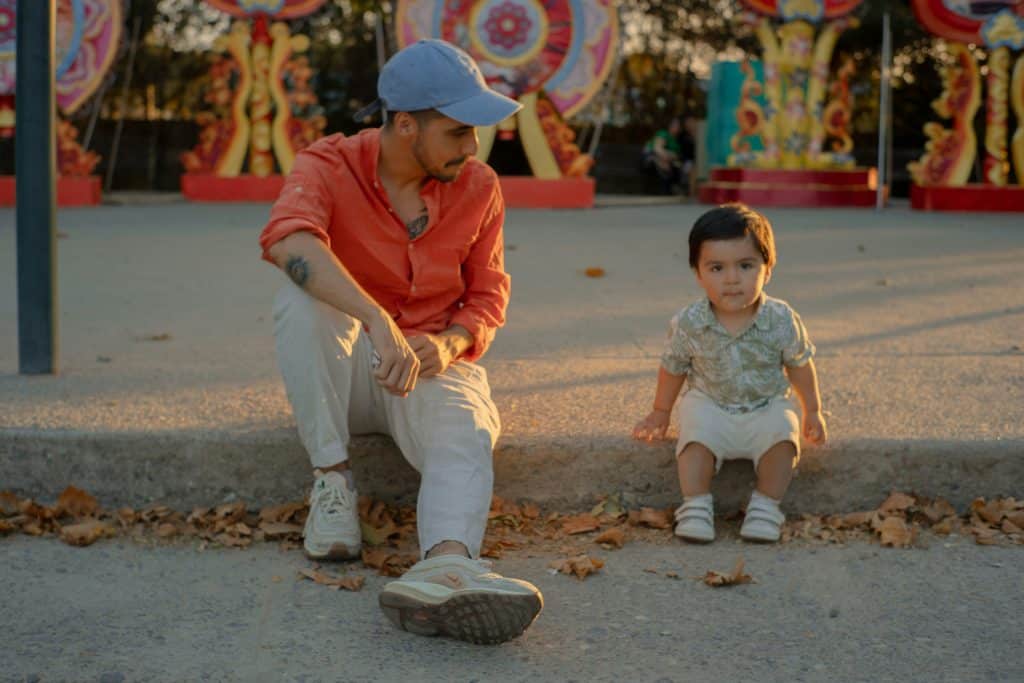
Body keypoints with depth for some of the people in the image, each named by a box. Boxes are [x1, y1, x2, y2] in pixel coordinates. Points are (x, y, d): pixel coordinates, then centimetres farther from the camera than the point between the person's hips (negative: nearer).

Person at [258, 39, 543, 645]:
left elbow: (488, 294, 8)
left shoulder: (479, 187, -1)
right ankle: (333, 481, -22)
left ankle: (447, 565, -63)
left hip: (437, 362, 2)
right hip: (347, 367, -1)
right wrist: (380, 323, -52)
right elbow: (288, 240, -37)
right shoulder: (329, 166, -13)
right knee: (301, 298, -32)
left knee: (466, 441, -32)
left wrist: (447, 343, -17)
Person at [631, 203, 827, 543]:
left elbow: (800, 365, 3)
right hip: (709, 404, 0)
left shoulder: (781, 320, -15)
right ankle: (696, 506, -18)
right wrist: (660, 412, 15)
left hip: (767, 405, 0)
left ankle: (766, 506, -13)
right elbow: (672, 367, 5)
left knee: (782, 437, -27)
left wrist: (812, 412, 11)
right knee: (696, 438, -28)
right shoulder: (688, 324, -14)